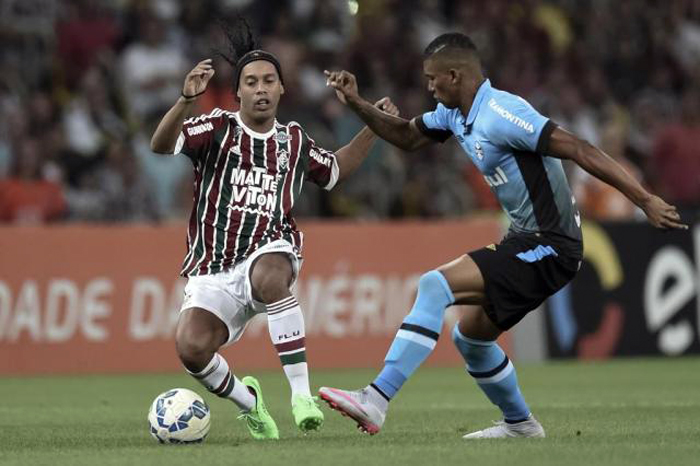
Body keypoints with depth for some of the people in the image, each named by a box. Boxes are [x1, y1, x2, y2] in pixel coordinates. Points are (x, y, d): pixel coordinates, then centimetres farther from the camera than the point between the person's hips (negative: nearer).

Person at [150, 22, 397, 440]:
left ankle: (301, 393, -35)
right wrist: (186, 100, -34)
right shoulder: (218, 128, 1)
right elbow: (161, 146, -17)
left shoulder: (294, 140, 12)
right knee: (192, 348, -25)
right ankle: (246, 398, 10)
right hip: (213, 272, 0)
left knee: (269, 275, -39)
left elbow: (336, 170, 33)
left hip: (270, 253, 0)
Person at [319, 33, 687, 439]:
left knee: (435, 286, -21)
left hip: (550, 246, -10)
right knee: (471, 337, 21)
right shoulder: (455, 113, 9)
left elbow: (578, 150, -24)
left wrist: (645, 200, -28)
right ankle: (520, 424, 38)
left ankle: (376, 401, -26)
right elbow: (407, 137, 27)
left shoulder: (499, 114, -20)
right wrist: (356, 103, 13)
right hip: (526, 242, 10)